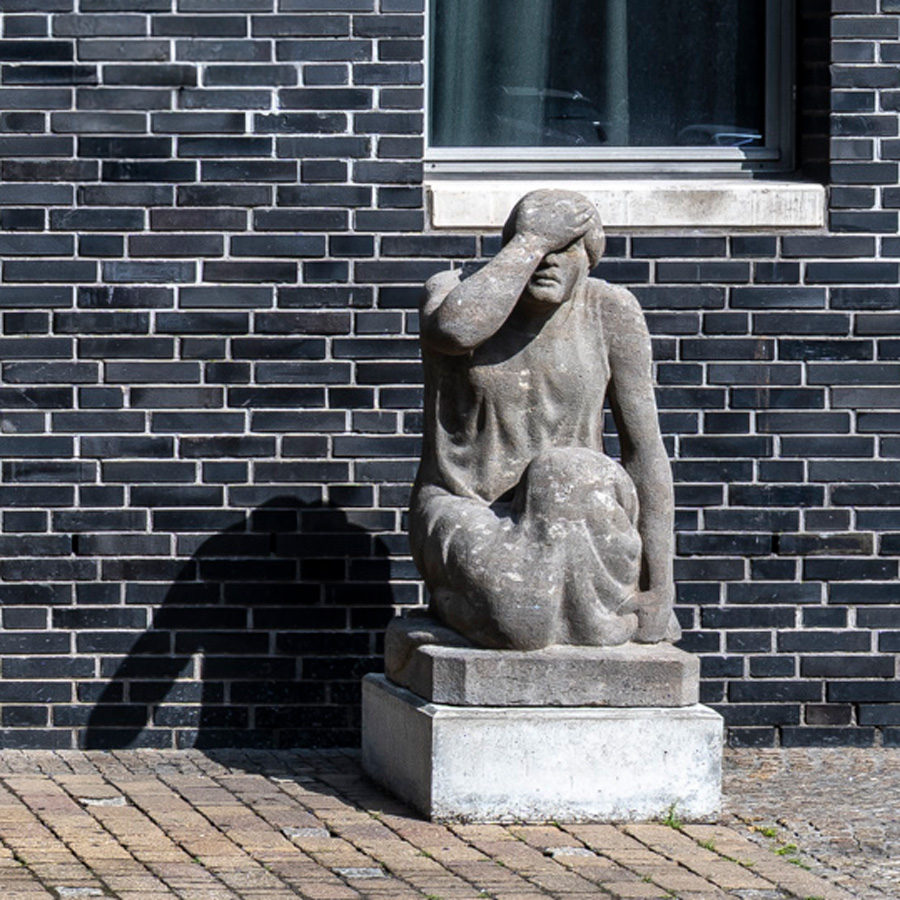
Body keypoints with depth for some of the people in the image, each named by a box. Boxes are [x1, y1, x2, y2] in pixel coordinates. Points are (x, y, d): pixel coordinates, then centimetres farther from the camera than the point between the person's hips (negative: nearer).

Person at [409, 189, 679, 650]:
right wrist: (533, 240, -24)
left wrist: (657, 587, -9)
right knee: (521, 619, -34)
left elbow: (645, 448, -4)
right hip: (464, 524, -2)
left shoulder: (610, 312, -5)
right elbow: (454, 328, -34)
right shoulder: (451, 293, -7)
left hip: (569, 525, 2)